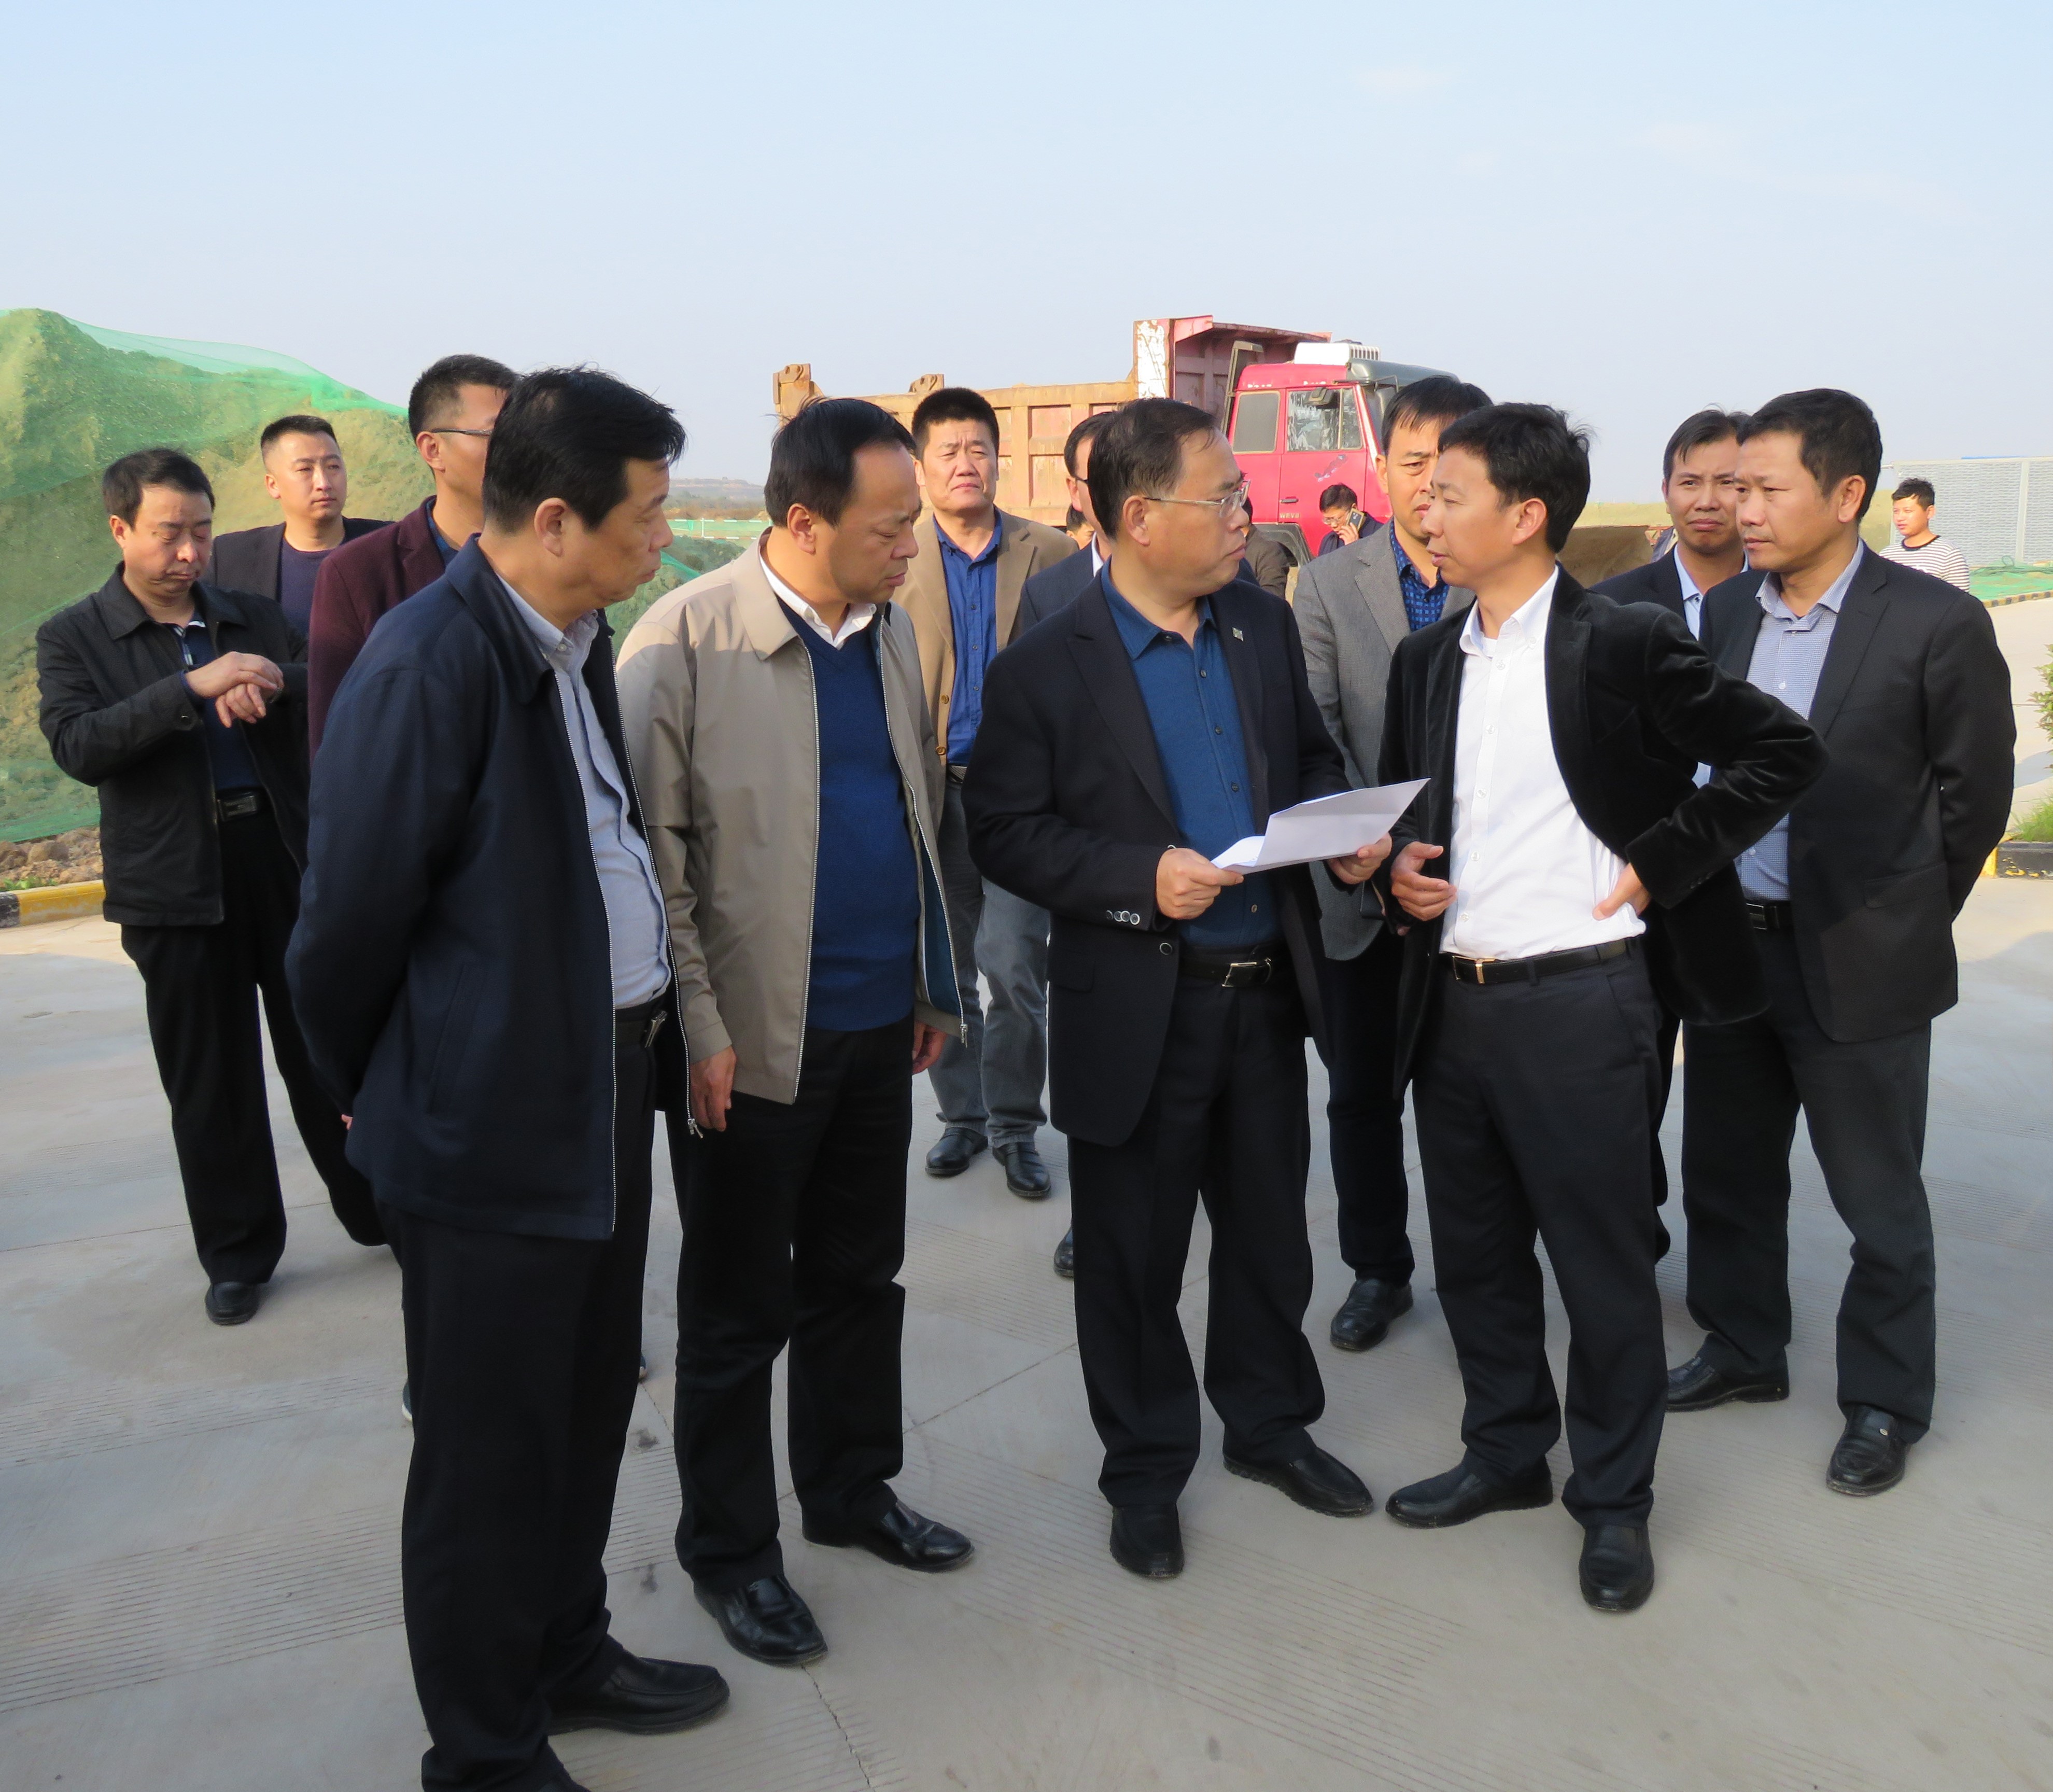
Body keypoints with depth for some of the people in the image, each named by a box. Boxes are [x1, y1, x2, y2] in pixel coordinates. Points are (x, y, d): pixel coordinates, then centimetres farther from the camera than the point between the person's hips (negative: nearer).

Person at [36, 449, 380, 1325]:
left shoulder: (257, 620, 10)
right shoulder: (73, 638, 2)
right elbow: (79, 746, -13)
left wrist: (274, 683, -18)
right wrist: (194, 686, -24)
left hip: (291, 861, 2)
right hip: (178, 883, -2)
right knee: (210, 1078, 7)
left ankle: (377, 1210, 25)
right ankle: (238, 1253, 21)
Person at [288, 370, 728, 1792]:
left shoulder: (577, 641, 6)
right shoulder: (431, 663, -21)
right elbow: (352, 916, -15)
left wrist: (654, 1025, 15)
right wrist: (372, 1092, 0)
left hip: (607, 1081, 8)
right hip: (493, 1119, -8)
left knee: (591, 1403, 22)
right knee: (490, 1446, 8)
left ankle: (566, 1656, 43)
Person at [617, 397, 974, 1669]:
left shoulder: (893, 627, 6)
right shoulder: (686, 639, -14)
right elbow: (649, 847, -13)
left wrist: (937, 983, 13)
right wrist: (696, 1026, -15)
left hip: (879, 1024, 6)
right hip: (751, 1036, -6)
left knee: (862, 1278, 18)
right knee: (739, 1307, 9)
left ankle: (851, 1488, 38)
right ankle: (730, 1549, 26)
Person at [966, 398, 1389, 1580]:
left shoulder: (1267, 626, 5)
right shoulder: (1046, 671, -11)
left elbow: (1313, 757, 16)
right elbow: (1005, 833, -10)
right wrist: (1140, 877, -22)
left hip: (1268, 989, 5)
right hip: (1136, 1009, -5)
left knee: (1272, 1229, 19)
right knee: (1133, 1256, 10)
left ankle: (1270, 1422, 41)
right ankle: (1147, 1471, 30)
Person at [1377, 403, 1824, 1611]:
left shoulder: (1626, 644, -9)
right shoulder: (1427, 659, 10)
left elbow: (1785, 752, -7)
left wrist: (1656, 864, -10)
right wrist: (1401, 864, 0)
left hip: (1579, 1002, -6)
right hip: (1452, 1000, 6)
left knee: (1604, 1265, 6)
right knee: (1476, 1253, 16)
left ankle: (1615, 1499, 24)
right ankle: (1507, 1454, 35)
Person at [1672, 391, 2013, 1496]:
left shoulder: (1936, 623, -12)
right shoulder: (1724, 611, 3)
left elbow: (1974, 795, -5)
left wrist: (1897, 923, 1)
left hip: (1857, 963, -5)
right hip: (1730, 943, 5)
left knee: (1879, 1201, 8)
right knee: (1724, 1172, 17)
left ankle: (1883, 1402, 26)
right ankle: (1743, 1350, 37)